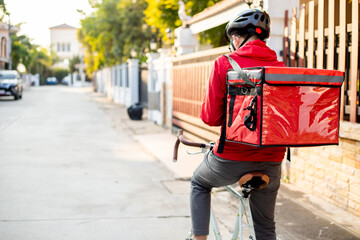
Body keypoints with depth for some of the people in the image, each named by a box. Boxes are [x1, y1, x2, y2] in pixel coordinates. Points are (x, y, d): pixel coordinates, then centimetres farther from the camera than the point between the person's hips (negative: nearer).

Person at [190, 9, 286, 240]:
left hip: (231, 159, -3)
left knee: (199, 184, 29)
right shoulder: (281, 68, 0)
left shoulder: (224, 64, -9)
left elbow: (210, 117, -9)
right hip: (271, 162, 3)